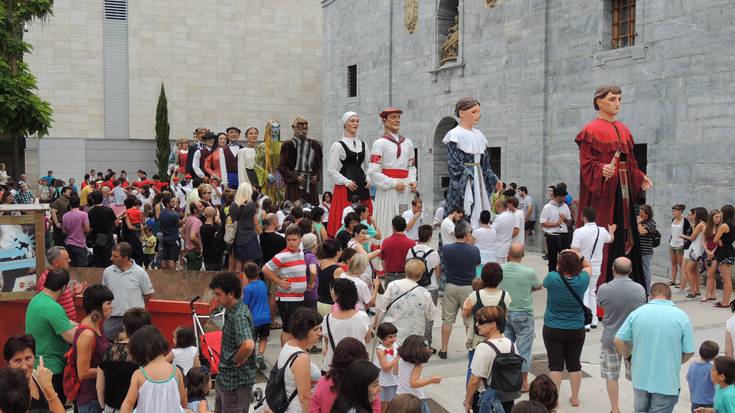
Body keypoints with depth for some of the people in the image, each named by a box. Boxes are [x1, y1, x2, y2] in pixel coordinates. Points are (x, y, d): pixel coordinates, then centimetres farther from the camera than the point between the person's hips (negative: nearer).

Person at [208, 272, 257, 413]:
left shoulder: (239, 316, -25)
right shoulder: (232, 311, 5)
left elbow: (248, 345, -41)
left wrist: (236, 361, -23)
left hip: (236, 381, -10)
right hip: (225, 377, 10)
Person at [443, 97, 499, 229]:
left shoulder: (479, 135, 14)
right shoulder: (454, 135, -6)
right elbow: (454, 164, -11)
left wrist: (494, 180, 12)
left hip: (478, 180, 7)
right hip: (463, 182, -7)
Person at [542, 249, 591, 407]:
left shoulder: (552, 278, -17)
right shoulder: (581, 280, -11)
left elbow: (544, 283, 8)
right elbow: (588, 266, 11)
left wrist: (557, 268, 9)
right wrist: (578, 255, -3)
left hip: (553, 330, -2)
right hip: (576, 330, 2)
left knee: (555, 365, 3)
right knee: (574, 364, 13)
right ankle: (575, 398, 22)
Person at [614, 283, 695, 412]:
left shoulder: (637, 313, -5)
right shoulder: (681, 316, -9)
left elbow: (618, 341, -4)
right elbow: (689, 352, -7)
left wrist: (629, 356, 14)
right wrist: (675, 363, 11)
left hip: (641, 379, 2)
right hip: (666, 383, -2)